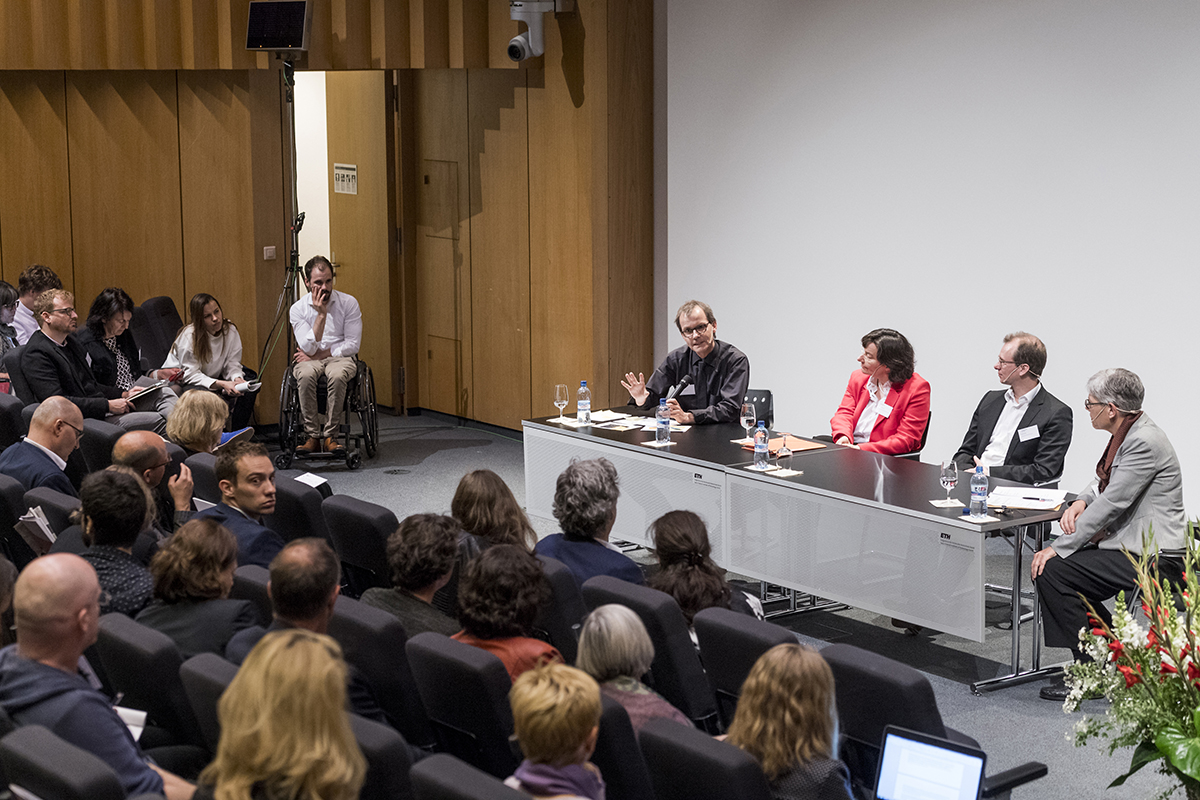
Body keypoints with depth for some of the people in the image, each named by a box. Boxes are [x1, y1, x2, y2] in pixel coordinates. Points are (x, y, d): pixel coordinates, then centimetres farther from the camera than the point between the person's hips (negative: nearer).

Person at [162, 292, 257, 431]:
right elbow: (191, 374, -26)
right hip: (178, 382, -6)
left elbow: (232, 364, -5)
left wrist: (237, 378, -30)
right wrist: (222, 384, -39)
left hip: (211, 378, 6)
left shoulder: (230, 330, -9)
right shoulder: (189, 336, -24)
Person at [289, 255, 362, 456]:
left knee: (337, 375, -37)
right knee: (305, 375, -36)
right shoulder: (297, 309, -2)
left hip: (340, 357, -1)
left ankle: (330, 436, -28)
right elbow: (308, 348, -12)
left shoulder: (349, 303, -3)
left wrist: (320, 354, -10)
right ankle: (313, 436, -28)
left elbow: (353, 345, -6)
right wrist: (321, 314, -20)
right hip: (311, 360, 1)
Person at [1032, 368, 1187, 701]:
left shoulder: (1145, 442, -21)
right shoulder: (1127, 432, 10)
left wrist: (1058, 548, -19)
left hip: (1152, 557, -11)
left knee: (1052, 570, -16)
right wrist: (1080, 501, -1)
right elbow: (1105, 481, 23)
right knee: (1055, 563, 11)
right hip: (1129, 544, 11)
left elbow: (1111, 504, -23)